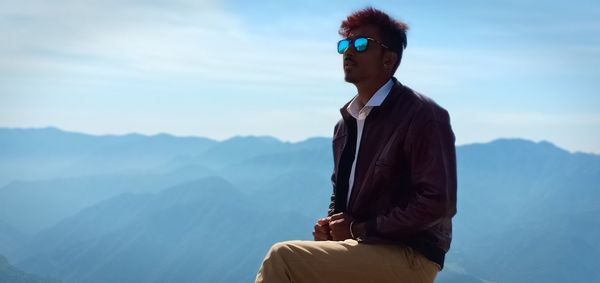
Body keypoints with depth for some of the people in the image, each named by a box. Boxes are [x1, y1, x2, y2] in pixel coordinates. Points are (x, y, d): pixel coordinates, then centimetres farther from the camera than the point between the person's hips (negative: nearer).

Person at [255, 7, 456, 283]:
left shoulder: (423, 116, -11)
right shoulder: (346, 122, 15)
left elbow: (437, 203, -18)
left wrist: (359, 229, -15)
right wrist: (330, 225, 2)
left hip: (407, 259, -8)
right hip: (359, 249, 8)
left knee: (282, 257, -22)